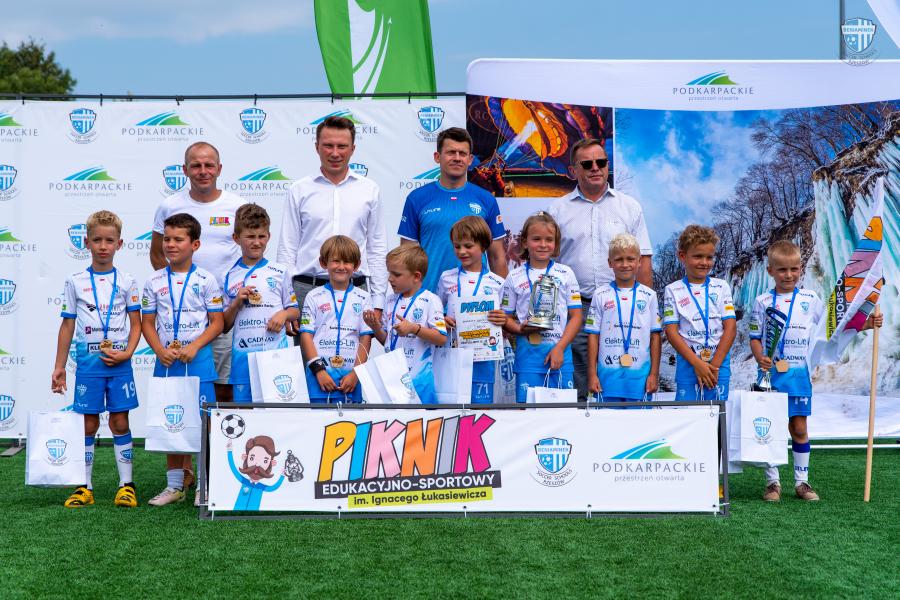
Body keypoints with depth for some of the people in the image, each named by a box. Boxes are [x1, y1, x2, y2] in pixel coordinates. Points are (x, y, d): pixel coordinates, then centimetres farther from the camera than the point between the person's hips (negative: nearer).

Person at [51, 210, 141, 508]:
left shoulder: (126, 282, 2)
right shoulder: (75, 282, 3)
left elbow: (136, 324, 4)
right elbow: (67, 326, 6)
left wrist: (127, 352, -12)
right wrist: (59, 366, 6)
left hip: (118, 362, 0)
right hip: (87, 361, 0)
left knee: (120, 423, 3)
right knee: (88, 425, 5)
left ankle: (126, 484, 12)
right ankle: (84, 487, 13)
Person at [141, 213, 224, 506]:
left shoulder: (205, 280, -2)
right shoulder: (154, 282, 5)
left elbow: (217, 322, -2)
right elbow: (147, 323, 7)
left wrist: (194, 347, -15)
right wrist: (160, 351, -10)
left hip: (198, 361, -3)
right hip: (166, 363, 3)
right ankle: (174, 485, 19)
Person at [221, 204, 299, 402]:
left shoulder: (280, 272, 6)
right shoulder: (229, 278, 8)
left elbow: (294, 311, 12)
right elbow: (224, 326, 10)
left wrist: (283, 314, -9)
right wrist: (237, 303, -6)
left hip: (275, 353, -1)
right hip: (242, 355, 1)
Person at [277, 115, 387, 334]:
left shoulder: (370, 189, 9)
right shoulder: (300, 190, 7)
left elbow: (377, 249, 10)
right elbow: (287, 248, 7)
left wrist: (377, 303, 4)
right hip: (307, 289, 0)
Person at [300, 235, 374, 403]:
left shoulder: (363, 298, 7)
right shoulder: (314, 297, 5)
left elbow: (366, 338, 4)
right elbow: (306, 335, 2)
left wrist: (356, 373, -5)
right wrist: (319, 370, -8)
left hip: (351, 375, 1)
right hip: (319, 375, -1)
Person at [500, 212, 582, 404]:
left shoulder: (565, 274, 6)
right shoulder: (515, 278, 6)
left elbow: (576, 316, 4)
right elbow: (506, 317, 8)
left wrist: (560, 348, -7)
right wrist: (520, 329, -13)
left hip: (560, 351, 1)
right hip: (527, 353, 0)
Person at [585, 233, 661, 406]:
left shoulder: (648, 296, 5)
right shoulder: (600, 295, 4)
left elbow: (655, 336, 6)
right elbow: (593, 336, 4)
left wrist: (654, 374, 1)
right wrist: (592, 374, 0)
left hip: (639, 374, 0)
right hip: (608, 374, 0)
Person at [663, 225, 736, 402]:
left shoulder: (721, 287, 7)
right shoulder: (673, 290, 3)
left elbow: (731, 328, 1)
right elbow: (671, 332, -4)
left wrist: (715, 364, -9)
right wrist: (697, 364, -13)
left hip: (719, 363, 2)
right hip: (687, 362, -2)